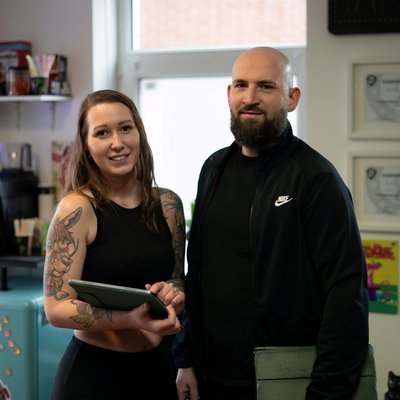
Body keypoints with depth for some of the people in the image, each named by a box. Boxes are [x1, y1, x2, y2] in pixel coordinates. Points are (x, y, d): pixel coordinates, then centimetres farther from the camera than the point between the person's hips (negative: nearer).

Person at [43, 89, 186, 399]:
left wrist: (173, 294, -8)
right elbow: (57, 307, -15)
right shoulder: (77, 208, -11)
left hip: (159, 366, 5)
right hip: (94, 372, -4)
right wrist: (130, 319, -27)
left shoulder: (168, 204, 2)